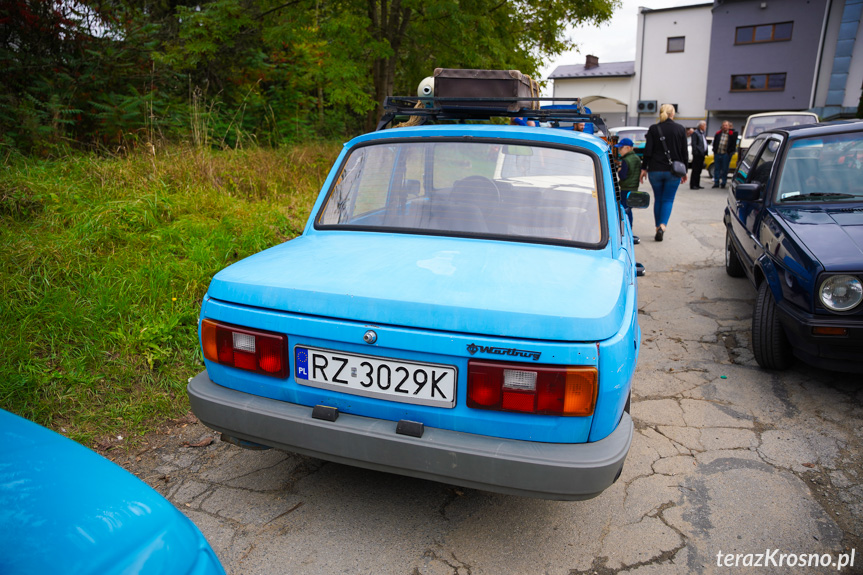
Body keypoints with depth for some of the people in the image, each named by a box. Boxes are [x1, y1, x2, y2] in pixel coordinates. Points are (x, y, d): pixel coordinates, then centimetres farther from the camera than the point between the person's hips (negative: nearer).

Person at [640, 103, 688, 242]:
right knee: (668, 199, 4)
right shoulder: (680, 129, 1)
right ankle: (662, 226, -16)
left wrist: (644, 168, 3)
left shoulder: (653, 129, -1)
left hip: (655, 170, 0)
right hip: (673, 171, 0)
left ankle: (658, 228, 13)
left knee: (658, 199, 12)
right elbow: (684, 153, 4)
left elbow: (648, 151, -5)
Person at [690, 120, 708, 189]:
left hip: (702, 154, 9)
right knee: (695, 170, -7)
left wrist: (705, 152, 13)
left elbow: (704, 144, 22)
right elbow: (694, 144, -15)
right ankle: (692, 185, -4)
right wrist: (696, 152, -21)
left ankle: (697, 184, 16)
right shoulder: (695, 133, -9)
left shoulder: (702, 133, 20)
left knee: (699, 170, 11)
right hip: (697, 154, -9)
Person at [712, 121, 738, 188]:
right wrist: (714, 150, 6)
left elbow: (733, 144, -2)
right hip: (717, 154, 4)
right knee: (716, 169, 6)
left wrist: (730, 152, -9)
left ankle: (723, 183, 9)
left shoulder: (732, 134, -2)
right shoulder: (718, 133, 9)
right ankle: (716, 183, 12)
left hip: (726, 154, -4)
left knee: (725, 169, 2)